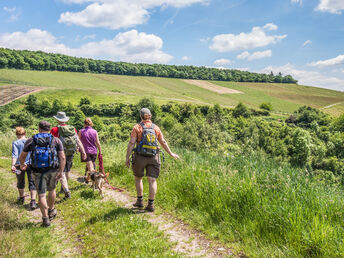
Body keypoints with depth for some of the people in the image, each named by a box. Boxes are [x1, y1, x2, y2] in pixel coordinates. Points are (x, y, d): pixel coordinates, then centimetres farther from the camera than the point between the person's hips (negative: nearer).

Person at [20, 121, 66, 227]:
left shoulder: (31, 141, 2)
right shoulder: (56, 140, 2)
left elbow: (22, 156, 10)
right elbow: (62, 157, -7)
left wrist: (22, 165, 30)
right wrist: (61, 171, -4)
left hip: (38, 172, -1)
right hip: (52, 170, 1)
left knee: (41, 194, 5)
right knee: (51, 190, 23)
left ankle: (46, 219, 6)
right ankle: (51, 210, 41)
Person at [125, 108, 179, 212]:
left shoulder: (137, 127, -3)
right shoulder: (156, 128, 6)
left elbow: (131, 143, -10)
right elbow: (163, 142, 12)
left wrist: (127, 157, -6)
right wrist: (171, 153, 23)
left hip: (140, 157, -2)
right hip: (153, 157, 2)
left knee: (138, 178, 18)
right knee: (152, 180, 2)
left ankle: (140, 201, 22)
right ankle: (151, 204, 0)